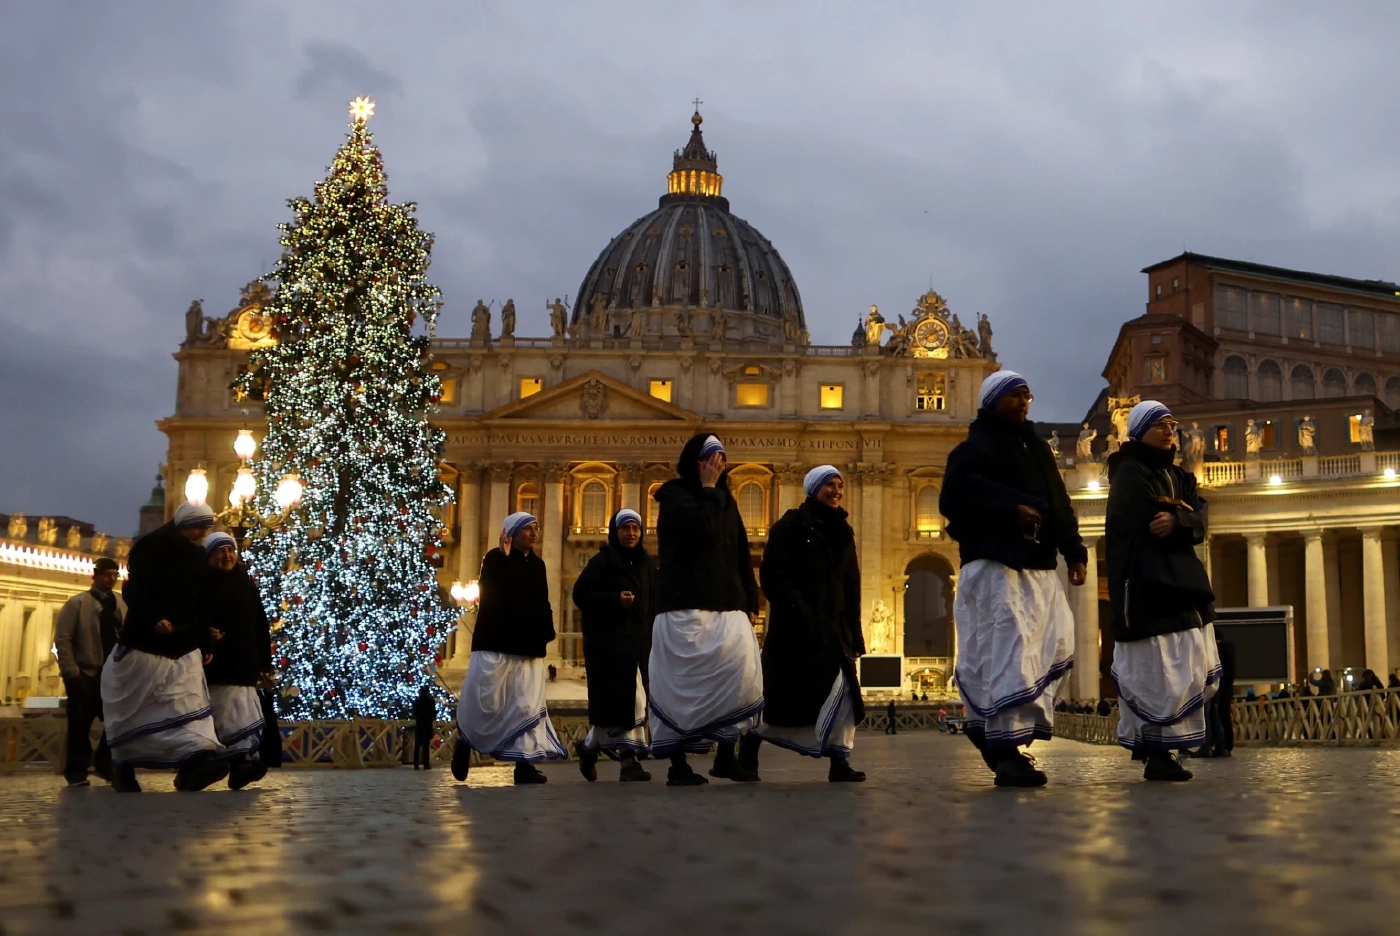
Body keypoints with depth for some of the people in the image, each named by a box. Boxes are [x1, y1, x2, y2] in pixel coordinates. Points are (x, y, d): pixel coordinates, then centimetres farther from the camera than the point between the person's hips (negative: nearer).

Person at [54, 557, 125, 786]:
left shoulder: (122, 604, 11)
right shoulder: (77, 603, 0)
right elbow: (62, 638, -6)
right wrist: (71, 671, -14)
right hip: (85, 674, -4)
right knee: (80, 724, 1)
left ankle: (105, 765, 20)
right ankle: (76, 772, 13)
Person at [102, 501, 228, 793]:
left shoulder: (198, 557, 12)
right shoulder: (149, 546, -7)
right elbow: (133, 591, -16)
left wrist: (206, 644, 11)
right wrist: (154, 618, -33)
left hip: (184, 647, 5)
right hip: (144, 643, -5)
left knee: (188, 703, -12)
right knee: (133, 710, 4)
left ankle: (195, 760, -26)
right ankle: (123, 766, 18)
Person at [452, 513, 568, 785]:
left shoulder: (537, 564, 14)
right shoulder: (495, 559, -2)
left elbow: (542, 604, 15)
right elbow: (491, 597, -16)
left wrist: (546, 632, 1)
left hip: (529, 647, 5)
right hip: (495, 644, -5)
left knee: (528, 705, -2)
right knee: (485, 702, -2)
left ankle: (524, 762, -3)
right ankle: (465, 743, 24)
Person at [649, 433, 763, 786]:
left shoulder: (726, 500, 19)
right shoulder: (675, 496, -1)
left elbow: (742, 555, 18)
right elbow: (704, 530, -21)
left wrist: (750, 602, 11)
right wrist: (708, 488, -9)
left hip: (727, 608, 6)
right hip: (686, 609, -6)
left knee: (741, 677, -8)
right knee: (683, 686, -5)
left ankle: (726, 756, -1)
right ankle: (678, 765, 1)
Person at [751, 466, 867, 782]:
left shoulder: (843, 532, 15)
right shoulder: (791, 526, -4)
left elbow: (851, 587, 16)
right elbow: (773, 577, -12)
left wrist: (854, 632, 9)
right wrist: (800, 613, -21)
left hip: (833, 628, 6)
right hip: (795, 628, -6)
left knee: (842, 691, -7)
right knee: (777, 697, -2)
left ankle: (839, 762, -5)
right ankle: (746, 754, 13)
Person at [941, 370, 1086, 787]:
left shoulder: (1036, 447, 20)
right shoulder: (976, 447, -5)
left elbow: (1060, 503, 21)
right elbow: (953, 499, -18)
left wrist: (1074, 552, 11)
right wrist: (1011, 511, -24)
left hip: (1039, 565, 9)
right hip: (997, 565, -9)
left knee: (1057, 646, 9)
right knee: (1007, 654, -12)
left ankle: (991, 729, 20)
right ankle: (1005, 747, -8)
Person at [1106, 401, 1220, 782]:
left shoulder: (1179, 476, 20)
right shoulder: (1130, 473, -4)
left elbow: (1199, 524, 4)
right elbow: (1148, 522, -18)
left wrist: (1177, 521, -18)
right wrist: (1183, 511, 0)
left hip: (1180, 582, 9)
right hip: (1145, 584, -9)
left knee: (1193, 669, 8)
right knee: (1157, 670, -11)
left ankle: (1149, 741, 20)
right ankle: (1157, 752, -7)